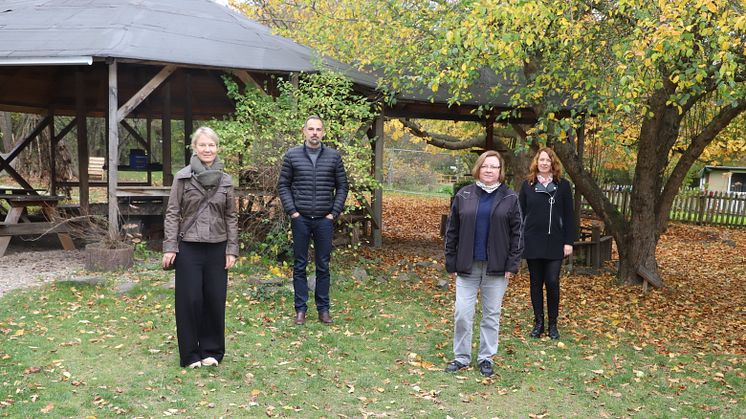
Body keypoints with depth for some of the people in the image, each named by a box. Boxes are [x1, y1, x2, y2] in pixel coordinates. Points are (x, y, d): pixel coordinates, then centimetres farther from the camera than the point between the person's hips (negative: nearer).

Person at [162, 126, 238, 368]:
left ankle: (211, 350, 22)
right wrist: (170, 247, -8)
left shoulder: (226, 180, 5)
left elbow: (231, 217, 8)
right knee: (190, 300, 3)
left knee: (215, 300, 7)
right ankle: (190, 353, 16)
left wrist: (232, 249, 2)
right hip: (189, 248, -2)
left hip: (217, 248, 2)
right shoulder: (182, 178, -2)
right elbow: (172, 214, -2)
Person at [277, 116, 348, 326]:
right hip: (300, 219, 0)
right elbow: (283, 185, 4)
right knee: (299, 265, 6)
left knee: (323, 266, 8)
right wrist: (291, 210, -5)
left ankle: (323, 309, 18)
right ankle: (301, 309, 15)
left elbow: (342, 186, 6)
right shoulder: (292, 155, 1)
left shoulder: (334, 156, 3)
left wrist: (334, 212, -2)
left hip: (324, 220, 1)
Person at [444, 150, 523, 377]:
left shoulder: (510, 198, 1)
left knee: (492, 314, 8)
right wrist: (451, 262, 1)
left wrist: (512, 264, -5)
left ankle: (486, 357, 22)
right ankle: (462, 357, 16)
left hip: (496, 267, 0)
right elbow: (452, 231, 5)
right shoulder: (463, 195, 3)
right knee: (462, 313, 1)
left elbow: (516, 233, 1)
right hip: (467, 266, 1)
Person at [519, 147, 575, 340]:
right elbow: (520, 214, 5)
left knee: (552, 282, -3)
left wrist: (569, 242, -3)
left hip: (555, 243, -1)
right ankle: (538, 323, 18)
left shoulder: (563, 185, 2)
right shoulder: (527, 185, 4)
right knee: (536, 283, 8)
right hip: (532, 243, 1)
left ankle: (553, 324, 12)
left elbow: (569, 215, 2)